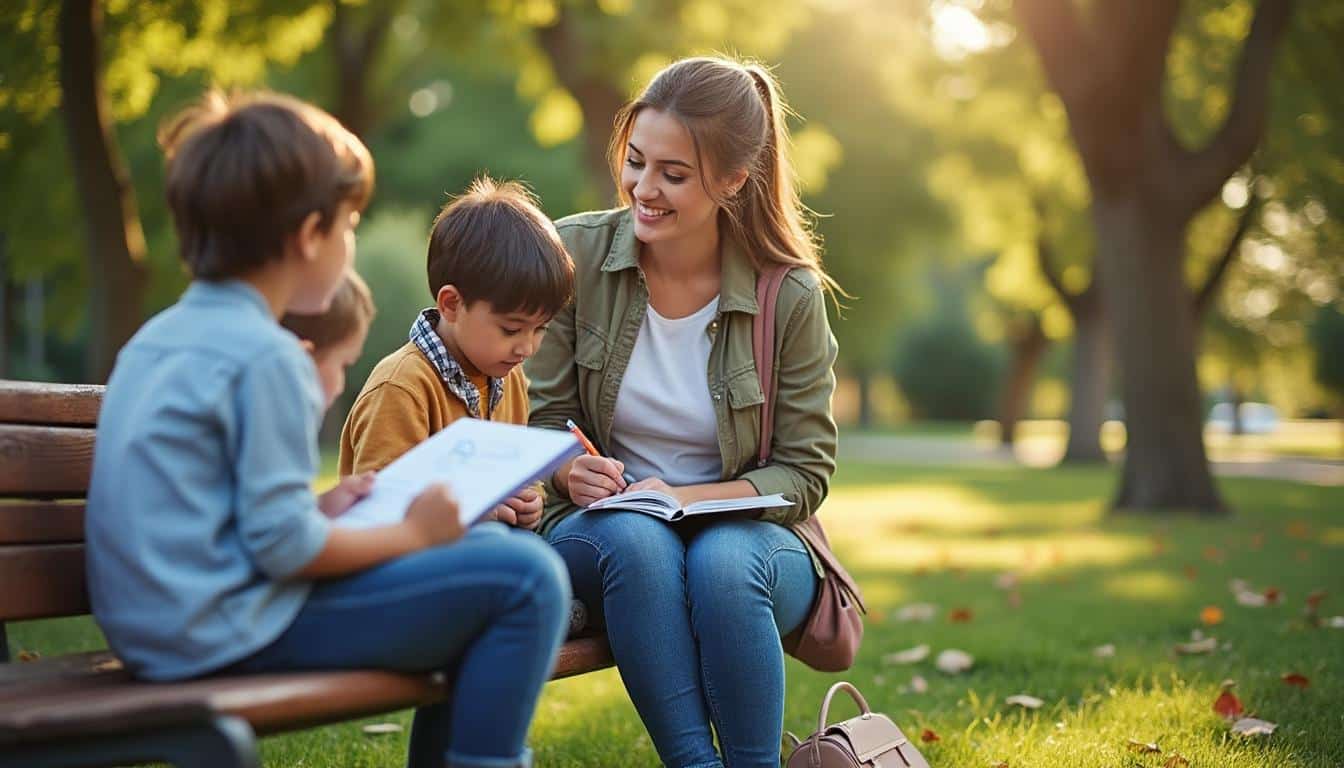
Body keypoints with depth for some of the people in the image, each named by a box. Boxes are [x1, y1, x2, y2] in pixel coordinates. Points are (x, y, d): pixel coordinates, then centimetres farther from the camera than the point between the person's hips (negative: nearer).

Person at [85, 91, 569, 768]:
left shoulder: (158, 337, 12)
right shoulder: (265, 357, -17)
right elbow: (284, 546, -19)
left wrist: (318, 509, 11)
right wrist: (413, 535, -6)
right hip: (234, 631, -10)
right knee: (524, 576, -14)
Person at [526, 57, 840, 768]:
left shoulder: (791, 295, -8)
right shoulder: (575, 253, -5)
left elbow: (804, 473, -4)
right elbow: (545, 417, 3)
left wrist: (687, 497, -20)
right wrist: (569, 469, -21)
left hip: (745, 531, -1)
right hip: (598, 535, 1)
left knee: (723, 562, -35)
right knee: (632, 536, -34)